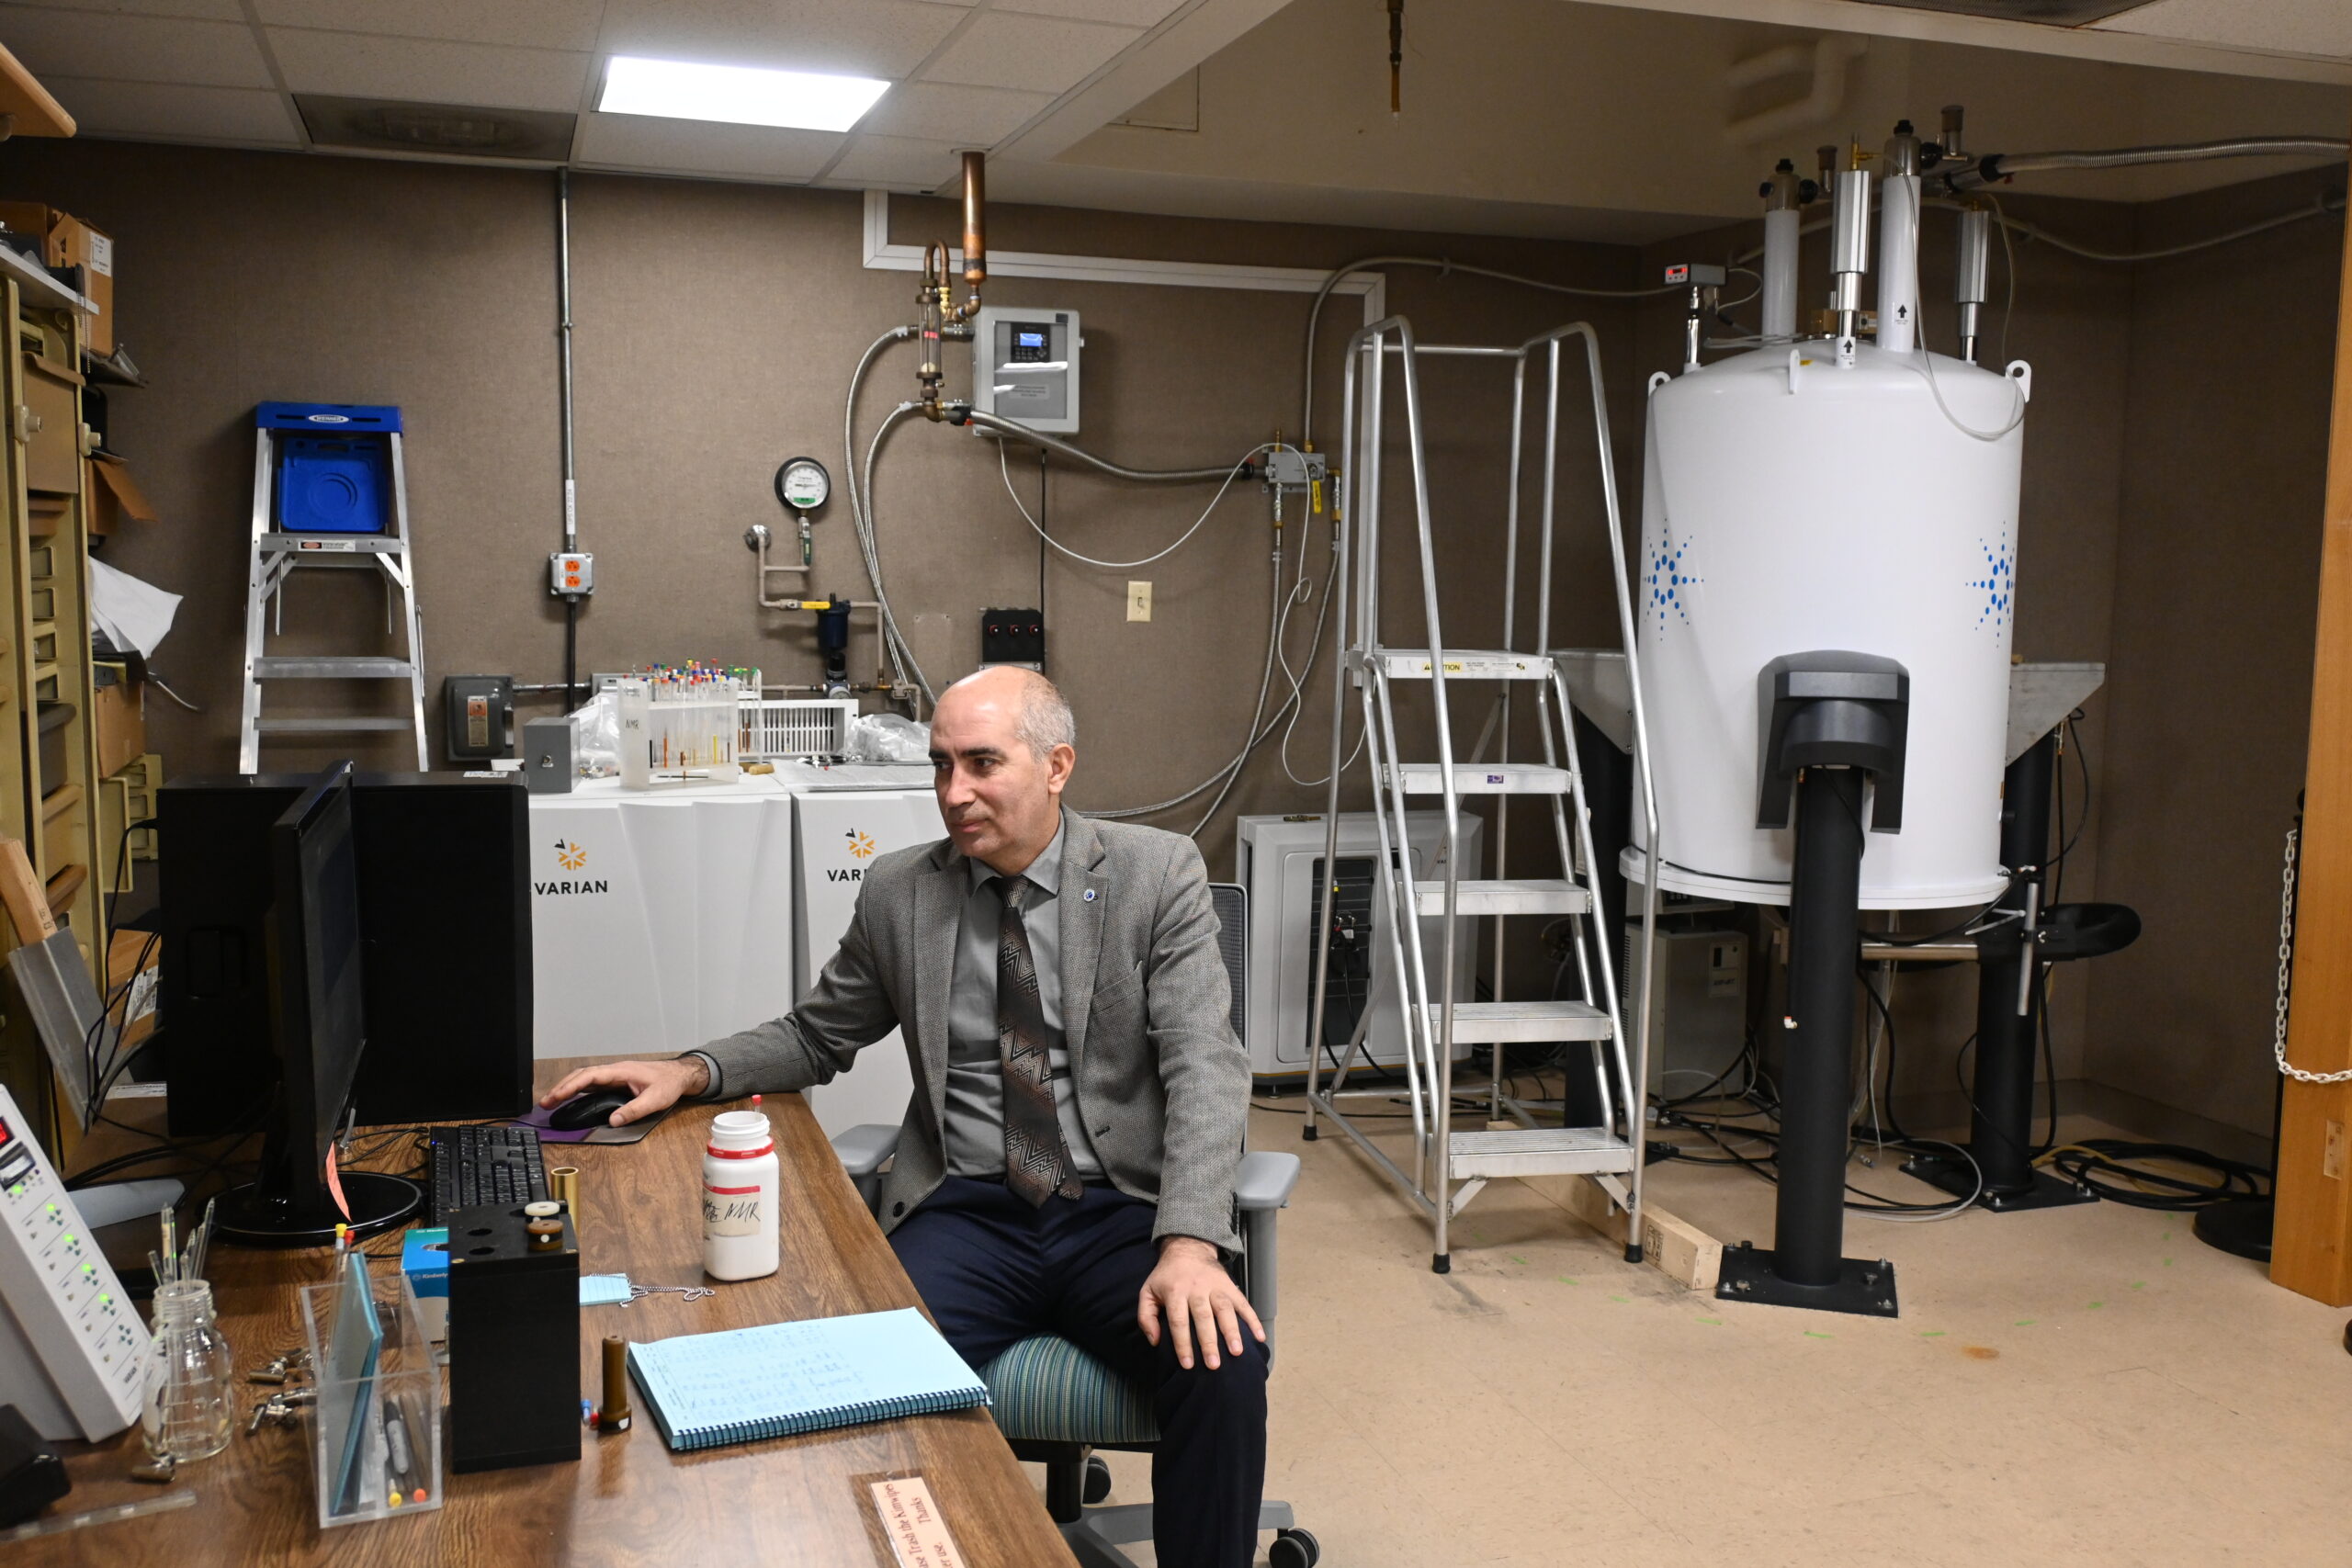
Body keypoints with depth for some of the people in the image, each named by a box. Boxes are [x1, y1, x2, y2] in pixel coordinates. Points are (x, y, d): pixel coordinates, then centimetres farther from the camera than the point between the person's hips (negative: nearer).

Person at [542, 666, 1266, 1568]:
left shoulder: (1157, 874, 0)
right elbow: (815, 1036, 21)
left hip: (1123, 1210, -1)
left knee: (1223, 1362, -28)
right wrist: (692, 1073, 1)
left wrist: (1189, 1244, -23)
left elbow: (1204, 1065, -9)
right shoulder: (899, 893, 8)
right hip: (967, 1213, 1)